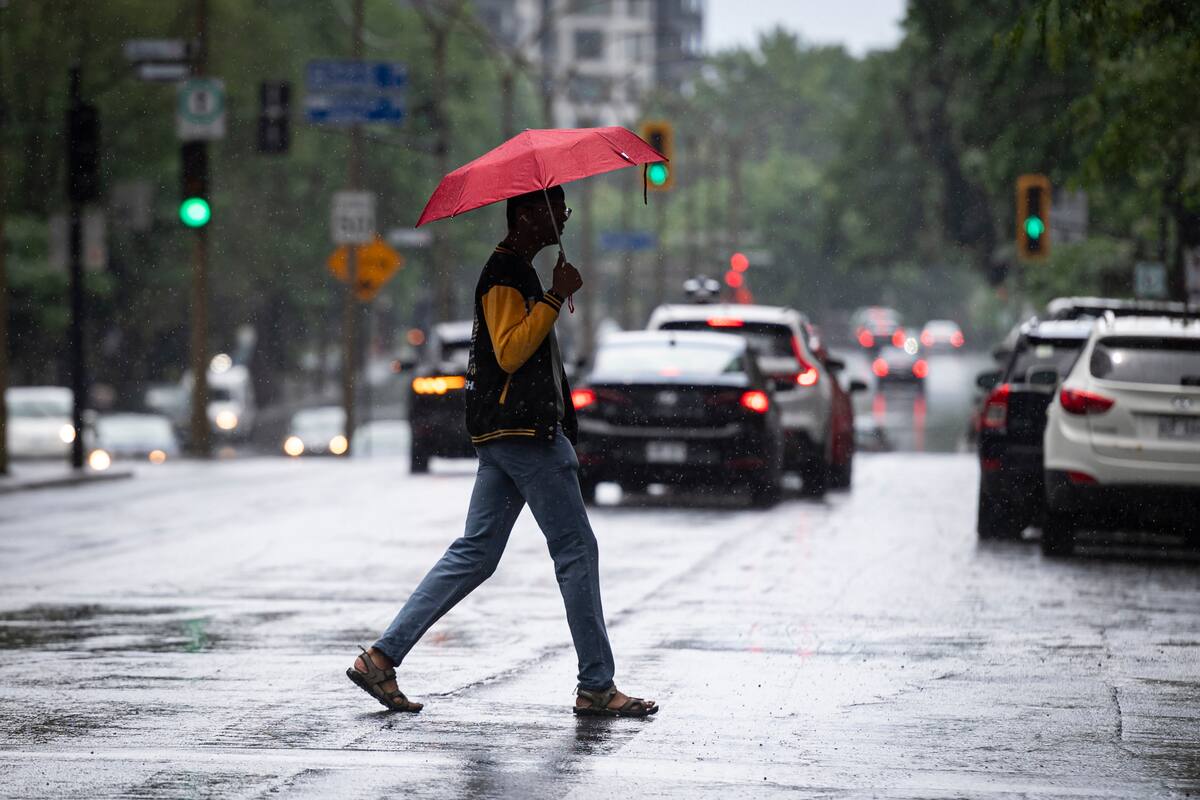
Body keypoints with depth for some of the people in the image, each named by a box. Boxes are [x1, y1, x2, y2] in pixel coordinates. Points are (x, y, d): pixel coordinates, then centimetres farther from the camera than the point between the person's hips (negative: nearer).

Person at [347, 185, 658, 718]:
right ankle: (596, 686, 0)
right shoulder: (505, 275, -12)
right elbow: (510, 350, -22)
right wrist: (556, 298, -20)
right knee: (576, 551, -5)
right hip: (524, 432, -10)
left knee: (475, 555, 8)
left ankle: (382, 658, 5)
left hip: (505, 434, 10)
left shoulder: (518, 271, 21)